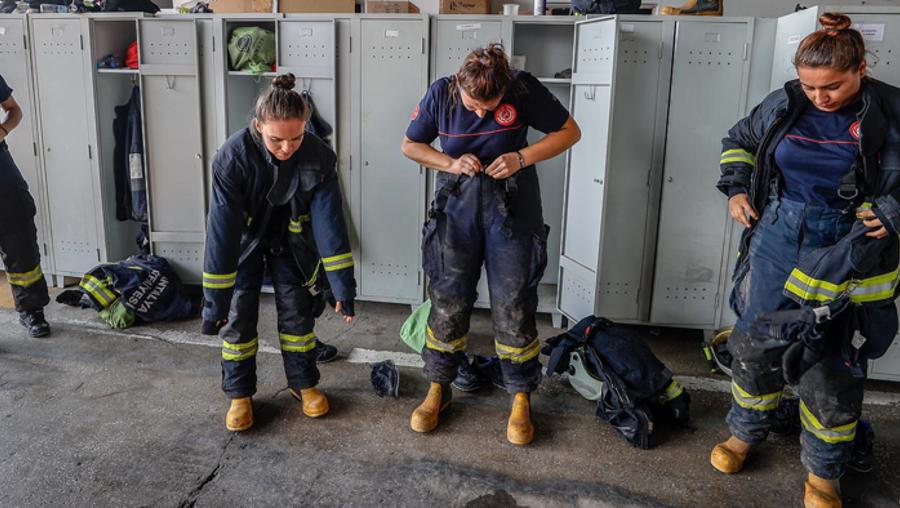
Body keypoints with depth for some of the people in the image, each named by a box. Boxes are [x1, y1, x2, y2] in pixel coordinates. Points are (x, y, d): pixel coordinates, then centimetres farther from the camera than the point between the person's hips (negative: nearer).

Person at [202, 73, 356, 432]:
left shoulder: (318, 156, -29)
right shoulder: (233, 157, -34)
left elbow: (329, 221, -27)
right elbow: (221, 231, -33)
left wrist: (343, 286, -28)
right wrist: (215, 301, -30)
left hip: (290, 239, 2)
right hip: (245, 238, -1)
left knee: (297, 311, 3)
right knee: (239, 316, -1)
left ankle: (303, 383, 23)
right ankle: (239, 394, 17)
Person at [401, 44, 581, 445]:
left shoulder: (523, 89, -13)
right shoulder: (441, 93, -8)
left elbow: (569, 132, -3)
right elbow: (410, 145, 5)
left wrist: (522, 158, -17)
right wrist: (450, 163, -13)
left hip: (512, 208, -1)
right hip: (457, 205, 2)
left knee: (513, 306, 1)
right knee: (447, 301, 5)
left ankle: (521, 398, 18)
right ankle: (438, 389, 24)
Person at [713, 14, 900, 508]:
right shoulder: (784, 105, -1)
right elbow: (738, 141, 17)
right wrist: (736, 188, 5)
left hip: (845, 253, -3)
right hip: (776, 240, 3)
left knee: (831, 365, 4)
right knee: (755, 341, 14)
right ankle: (745, 433, 39)